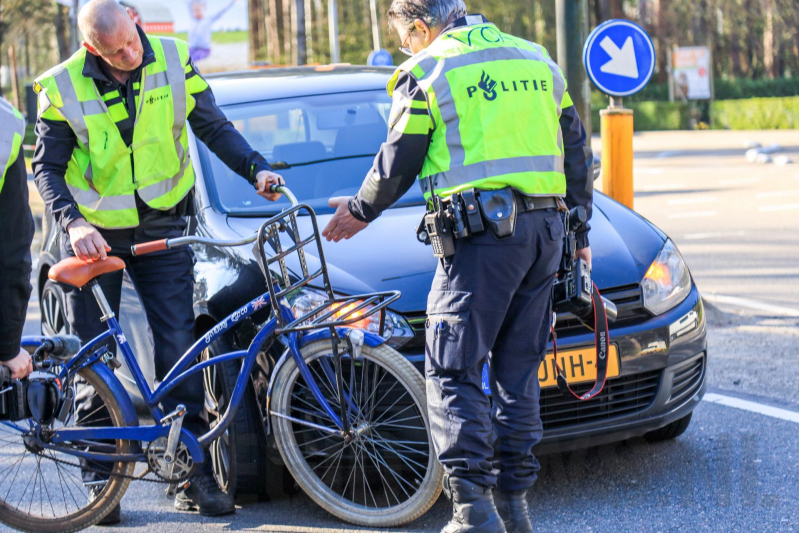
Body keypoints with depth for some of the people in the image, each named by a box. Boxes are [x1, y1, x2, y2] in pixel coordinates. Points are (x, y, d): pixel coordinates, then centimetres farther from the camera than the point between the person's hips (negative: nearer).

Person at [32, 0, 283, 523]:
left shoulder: (173, 60, -7)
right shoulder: (64, 87, -12)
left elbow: (214, 127, 4)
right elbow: (47, 167, -6)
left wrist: (256, 168, -9)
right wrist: (73, 223, -21)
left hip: (162, 229, 1)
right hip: (95, 234, -1)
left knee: (179, 344, -4)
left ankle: (197, 477, 3)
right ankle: (100, 476, 16)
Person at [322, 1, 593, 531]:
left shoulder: (426, 72, 0)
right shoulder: (537, 59, 18)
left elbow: (397, 164, 3)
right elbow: (576, 149, 20)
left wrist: (361, 210, 22)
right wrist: (579, 230, 27)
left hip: (483, 233, -6)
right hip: (547, 227, 6)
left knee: (454, 371, -2)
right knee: (518, 368, 14)